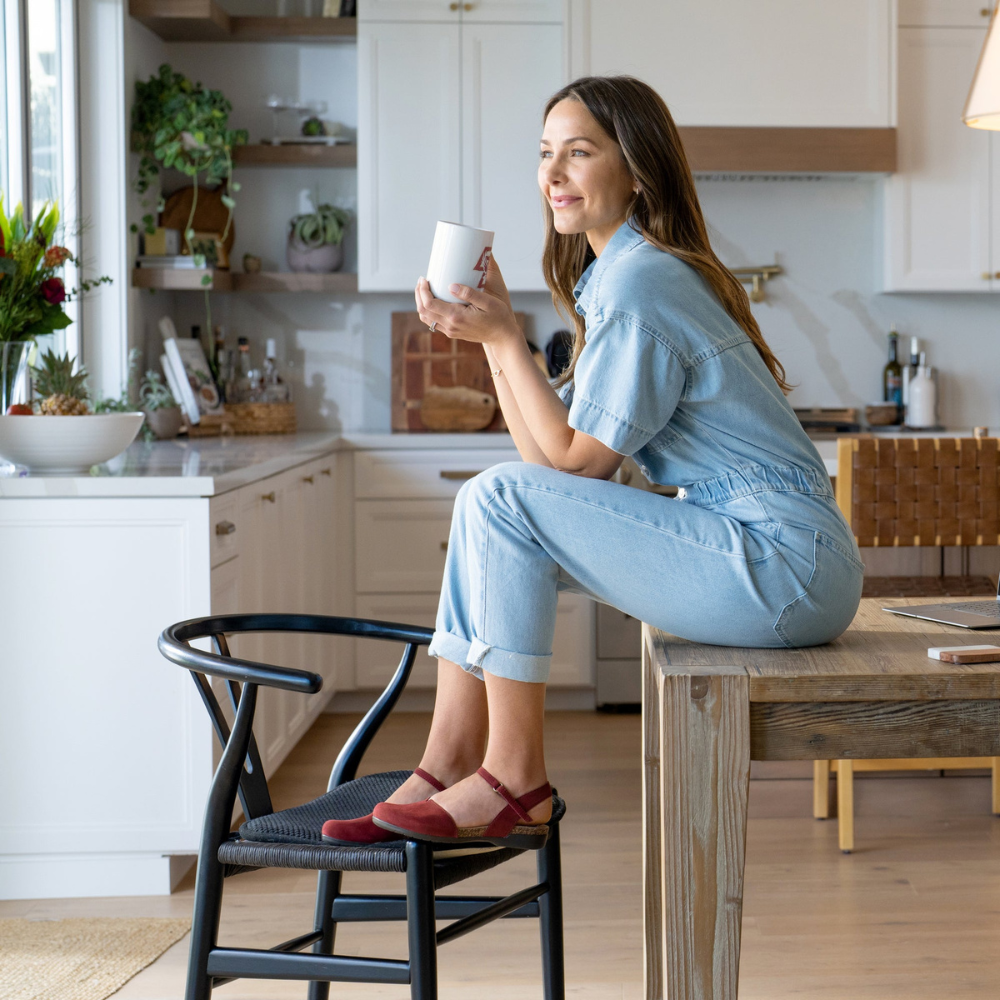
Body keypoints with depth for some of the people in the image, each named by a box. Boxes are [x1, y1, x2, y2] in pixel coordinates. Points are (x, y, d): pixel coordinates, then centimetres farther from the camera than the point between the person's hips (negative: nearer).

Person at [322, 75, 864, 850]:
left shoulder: (640, 283, -15)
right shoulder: (611, 275, 16)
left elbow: (575, 463, -11)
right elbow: (558, 469, 10)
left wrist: (505, 338, -9)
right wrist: (490, 331, 5)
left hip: (784, 567, -10)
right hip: (768, 564, 10)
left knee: (501, 499, -14)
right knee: (499, 510, 9)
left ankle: (515, 783, -8)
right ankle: (448, 768, 5)